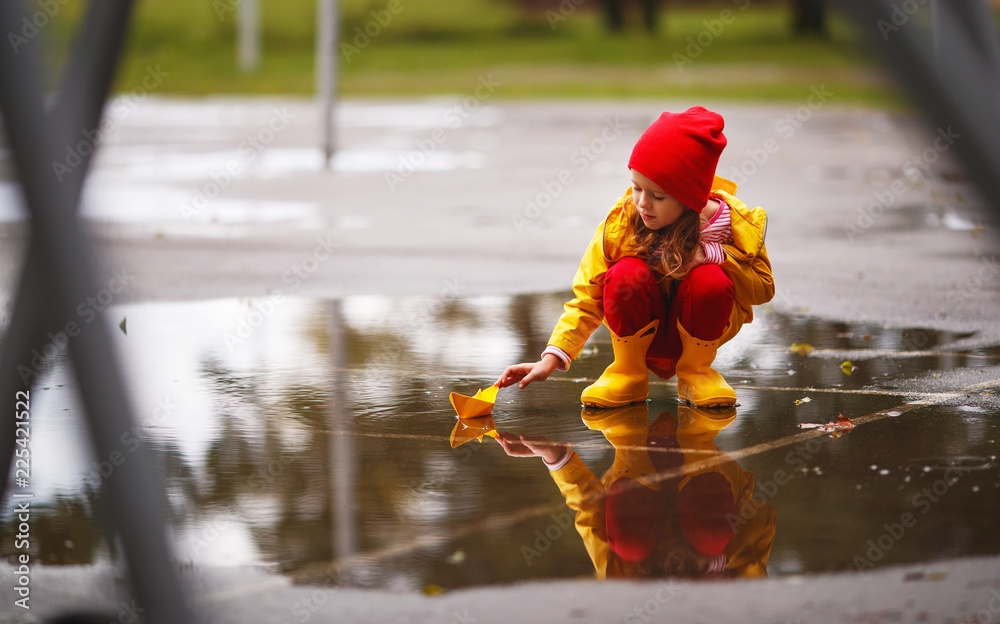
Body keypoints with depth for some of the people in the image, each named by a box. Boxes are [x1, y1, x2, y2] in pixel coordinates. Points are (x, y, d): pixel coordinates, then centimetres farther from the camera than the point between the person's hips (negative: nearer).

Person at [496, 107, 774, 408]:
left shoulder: (732, 222, -16)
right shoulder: (620, 222, -17)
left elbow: (763, 287, -6)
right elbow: (588, 298, -12)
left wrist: (712, 253, -25)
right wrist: (553, 357, -24)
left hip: (699, 334, 0)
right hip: (641, 332, 0)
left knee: (711, 280, -32)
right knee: (627, 274, -32)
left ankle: (696, 369, -4)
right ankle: (628, 372, -6)